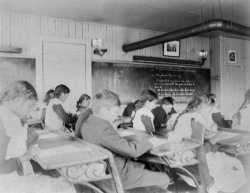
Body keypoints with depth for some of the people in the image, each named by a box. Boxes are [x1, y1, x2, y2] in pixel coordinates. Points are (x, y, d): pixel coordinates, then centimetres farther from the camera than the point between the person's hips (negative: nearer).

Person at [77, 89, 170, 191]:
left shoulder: (86, 124, 0)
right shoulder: (104, 128, -29)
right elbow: (132, 151, -28)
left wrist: (133, 140, 0)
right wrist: (144, 141, -9)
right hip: (117, 177, -10)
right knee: (164, 179, 0)